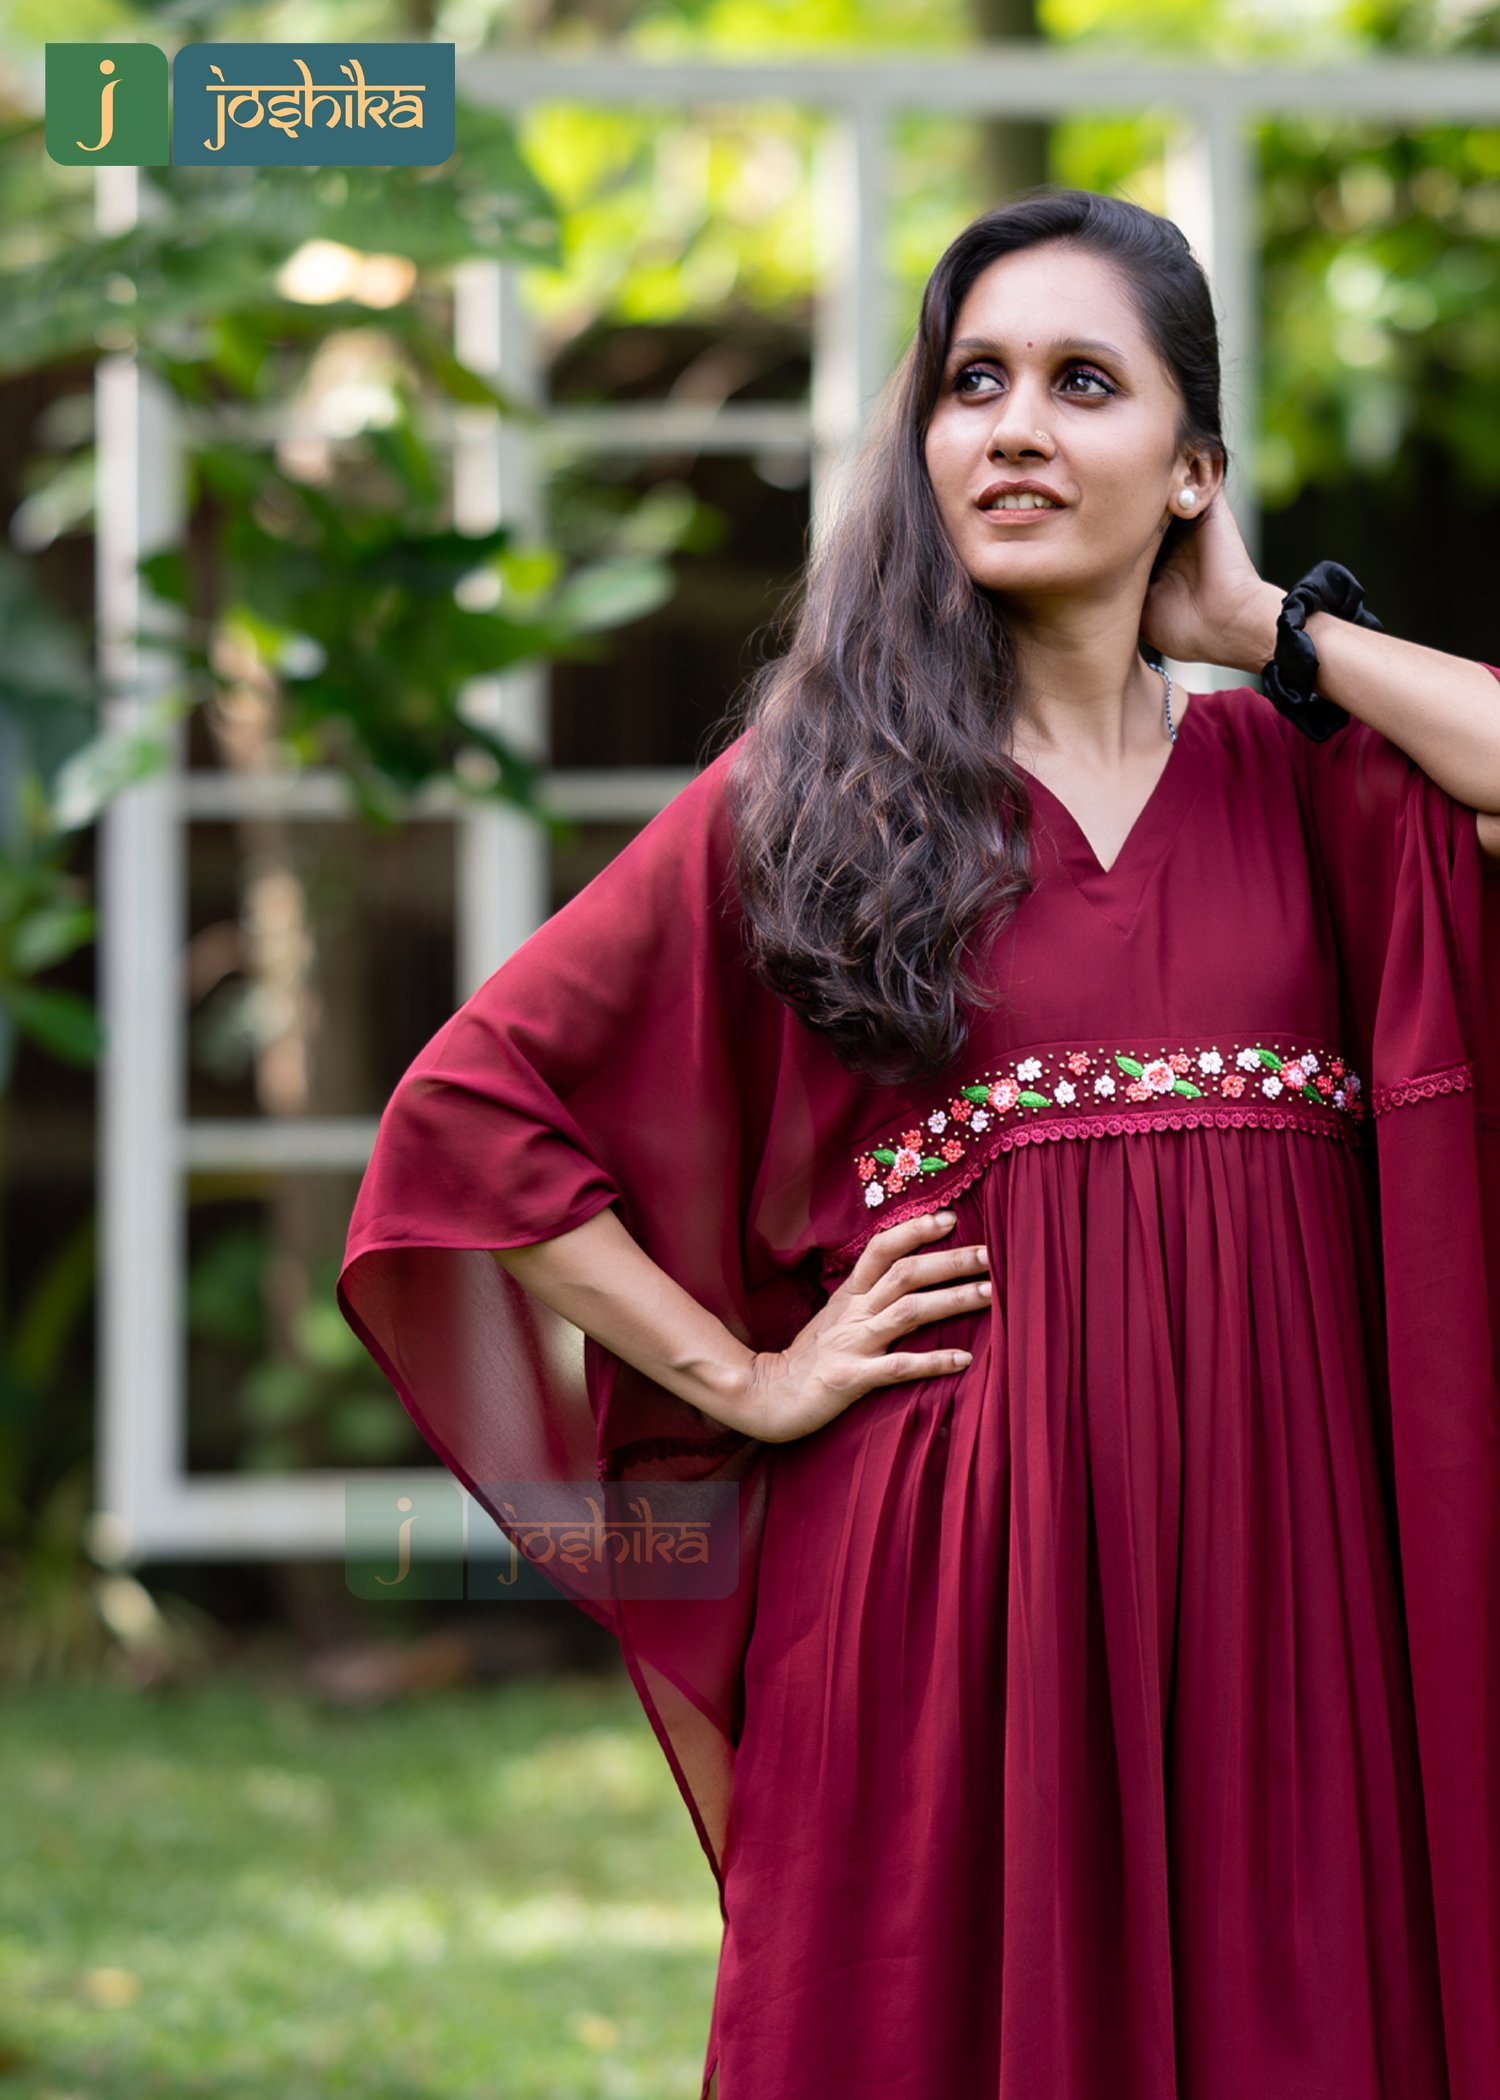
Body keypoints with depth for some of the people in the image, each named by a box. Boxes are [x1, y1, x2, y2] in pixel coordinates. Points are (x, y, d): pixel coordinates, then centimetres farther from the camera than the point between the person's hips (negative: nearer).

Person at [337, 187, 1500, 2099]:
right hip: (943, 1564, -2)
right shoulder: (808, 789, 5)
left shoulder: (1292, 778, 10)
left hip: (1266, 1567, 2)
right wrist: (745, 1381, 0)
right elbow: (472, 1114, 4)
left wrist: (1268, 627, 1)